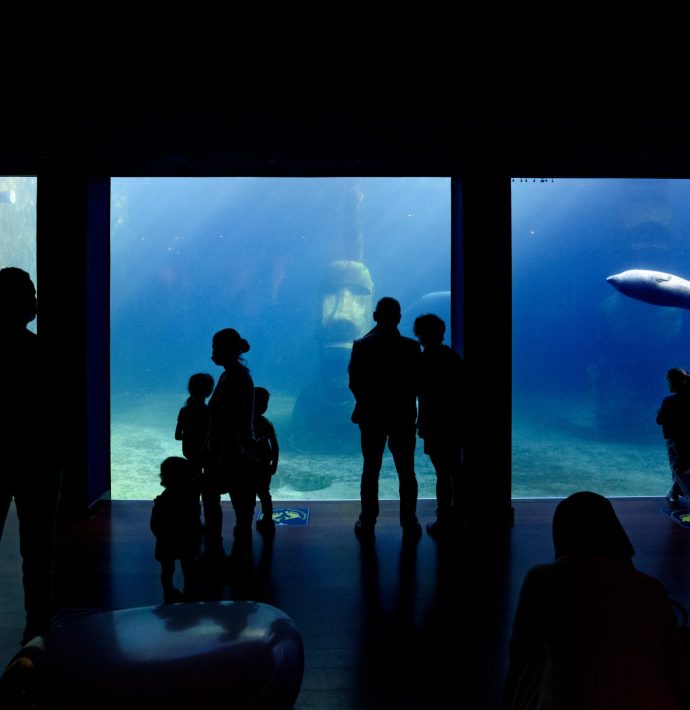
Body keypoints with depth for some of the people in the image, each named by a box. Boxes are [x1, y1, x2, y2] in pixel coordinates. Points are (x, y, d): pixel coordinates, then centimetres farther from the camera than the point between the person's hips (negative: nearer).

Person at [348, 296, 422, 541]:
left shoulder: (361, 346, -9)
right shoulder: (411, 347, -9)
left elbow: (354, 383, -6)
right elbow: (418, 384, -4)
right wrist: (404, 402, 10)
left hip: (371, 417, 0)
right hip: (404, 417, 0)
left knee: (370, 471, 10)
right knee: (406, 473, 9)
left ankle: (367, 525, 14)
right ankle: (409, 526, 13)